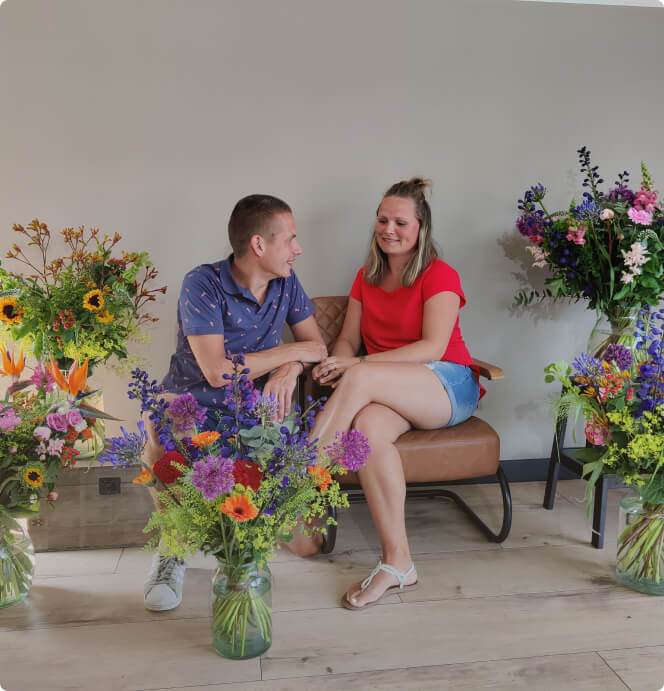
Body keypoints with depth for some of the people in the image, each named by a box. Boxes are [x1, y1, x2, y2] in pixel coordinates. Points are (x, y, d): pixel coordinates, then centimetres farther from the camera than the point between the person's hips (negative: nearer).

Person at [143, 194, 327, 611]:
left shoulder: (286, 283, 2)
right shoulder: (204, 284, -16)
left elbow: (316, 346, 6)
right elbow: (217, 372, -23)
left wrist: (290, 370, -18)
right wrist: (293, 351, -15)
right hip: (193, 406, -3)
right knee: (158, 427, -42)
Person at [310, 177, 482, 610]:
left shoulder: (439, 276, -2)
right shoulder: (367, 277, 17)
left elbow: (432, 348, -14)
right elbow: (349, 340, 15)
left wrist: (356, 366, -21)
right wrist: (338, 362, -11)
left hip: (448, 387, -4)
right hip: (390, 393, 4)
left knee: (362, 377, -33)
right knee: (368, 424, -34)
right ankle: (398, 563, -32)